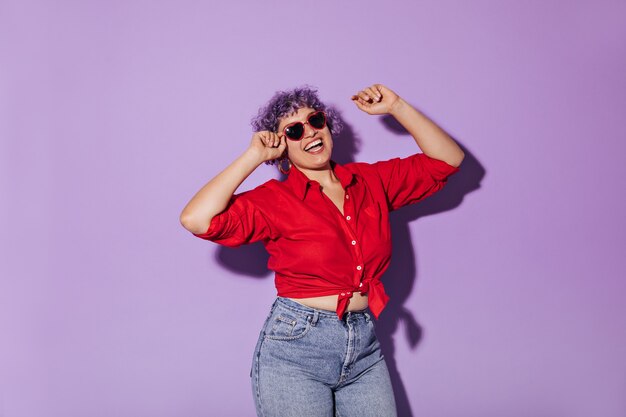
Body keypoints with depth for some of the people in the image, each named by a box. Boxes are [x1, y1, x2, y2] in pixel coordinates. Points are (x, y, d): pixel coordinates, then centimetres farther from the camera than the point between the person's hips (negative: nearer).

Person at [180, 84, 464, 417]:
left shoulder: (371, 181, 5)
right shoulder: (274, 199, -8)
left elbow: (447, 159, 10)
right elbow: (196, 219, -23)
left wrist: (396, 107, 1)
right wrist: (254, 156, -15)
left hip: (365, 345, 4)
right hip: (295, 350, -4)